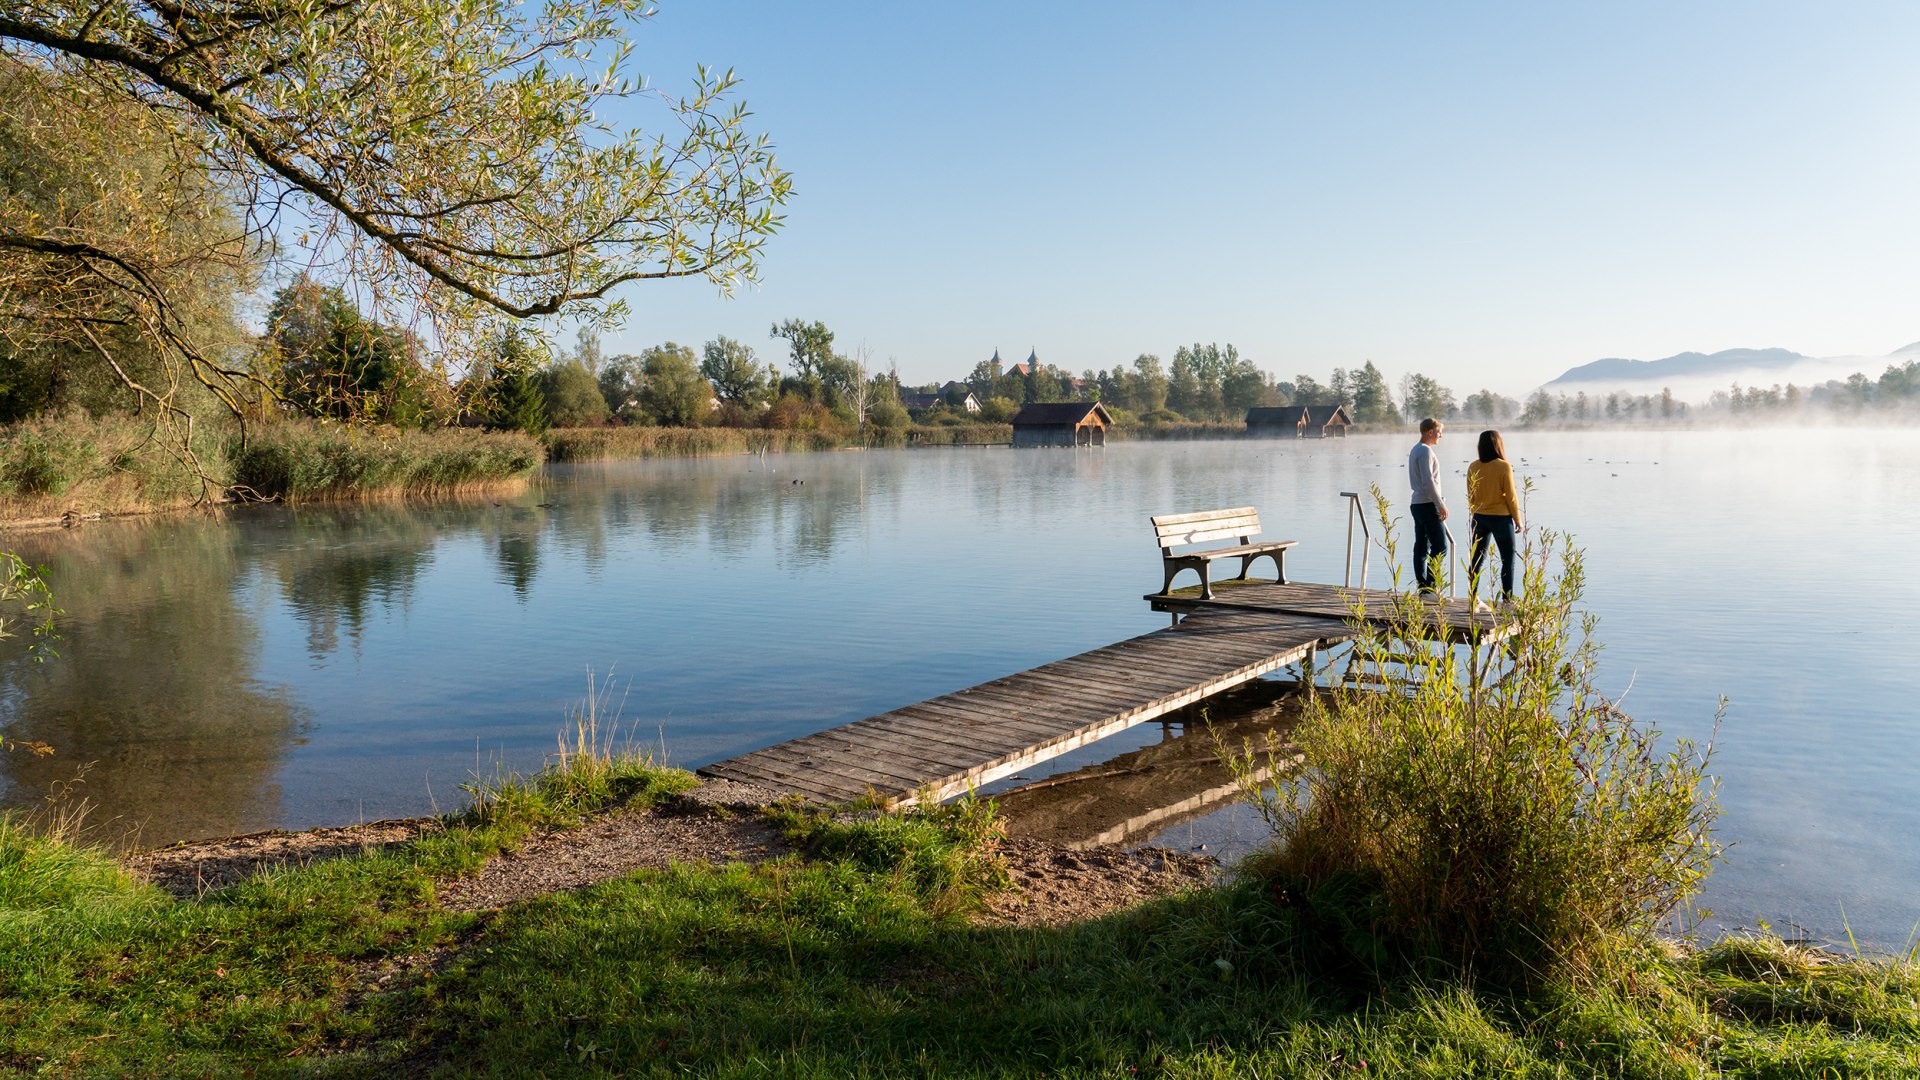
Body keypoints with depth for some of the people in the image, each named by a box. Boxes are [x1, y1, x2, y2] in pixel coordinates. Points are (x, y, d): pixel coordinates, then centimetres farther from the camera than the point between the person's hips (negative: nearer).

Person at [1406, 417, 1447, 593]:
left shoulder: (1415, 450, 17)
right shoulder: (1425, 451, -13)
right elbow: (1428, 481, -20)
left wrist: (1439, 502, 22)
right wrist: (1441, 505, -15)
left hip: (1418, 504, 10)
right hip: (1428, 504, -10)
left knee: (1421, 547, 8)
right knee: (1440, 547, -8)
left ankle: (1422, 585, 9)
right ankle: (1429, 585, -11)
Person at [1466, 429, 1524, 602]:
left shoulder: (1473, 468, -1)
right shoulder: (1504, 466, -13)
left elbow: (1470, 497, 6)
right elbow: (1511, 496, -9)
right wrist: (1518, 520, 1)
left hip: (1479, 518, 4)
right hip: (1501, 517, -4)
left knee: (1477, 558, 12)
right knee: (1508, 560, 5)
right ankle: (1507, 599, 4)